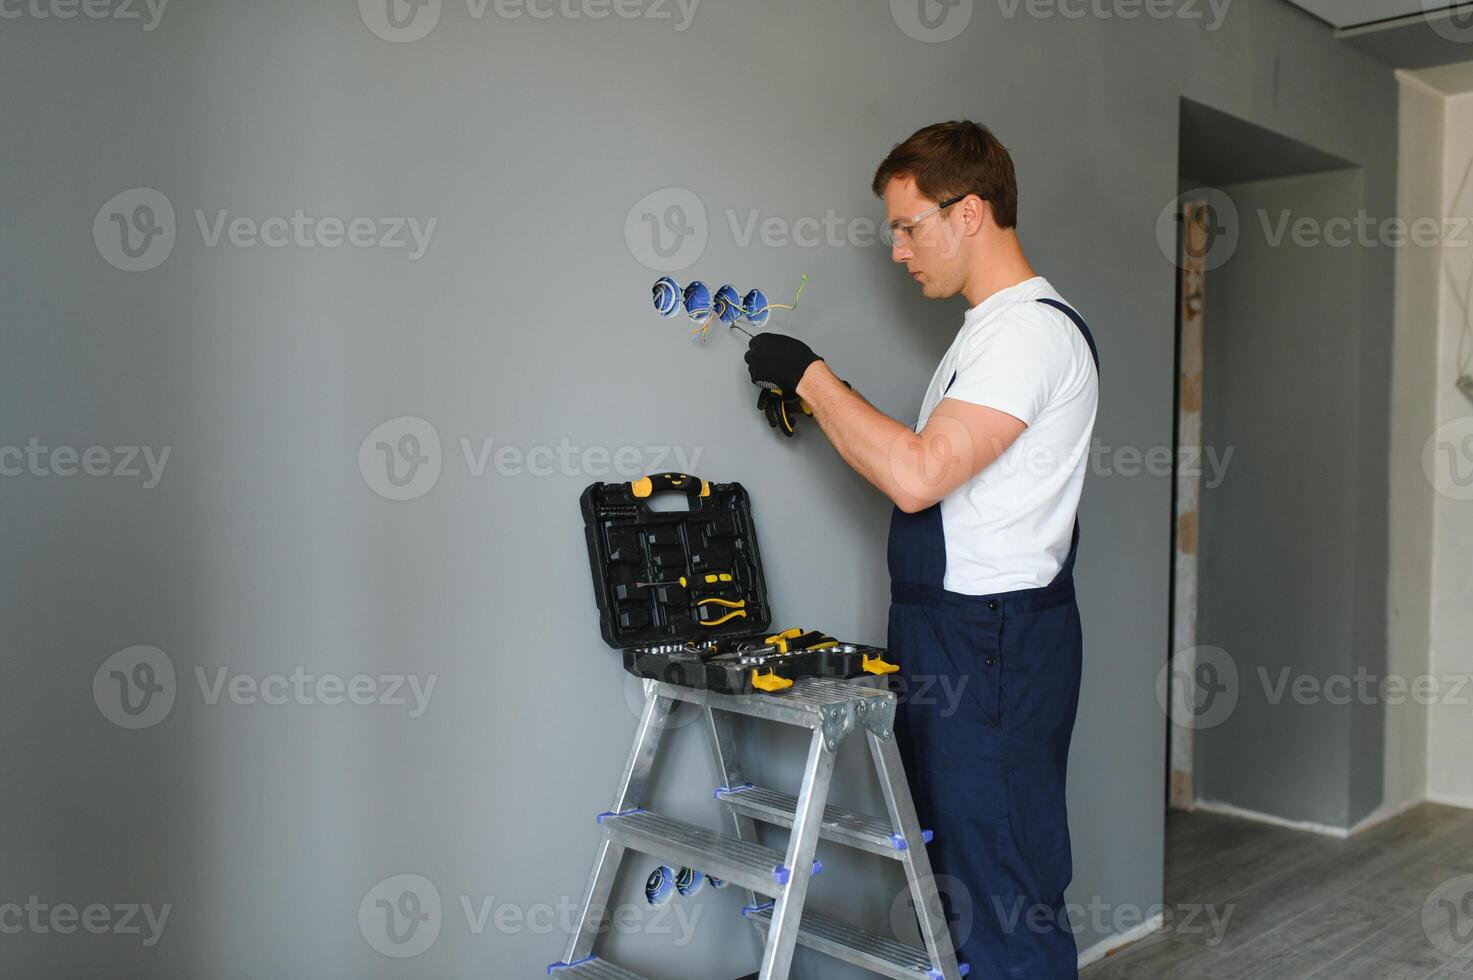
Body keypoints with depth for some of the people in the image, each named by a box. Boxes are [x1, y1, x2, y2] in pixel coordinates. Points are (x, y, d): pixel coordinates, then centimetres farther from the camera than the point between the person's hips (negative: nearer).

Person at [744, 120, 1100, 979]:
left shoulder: (1034, 330, -16)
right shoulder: (995, 327, 17)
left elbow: (917, 475, -26)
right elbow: (933, 472, 16)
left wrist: (810, 376, -17)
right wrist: (829, 408, 7)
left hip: (995, 641, -10)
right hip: (951, 632, 10)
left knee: (1004, 885, -1)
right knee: (951, 864, 19)